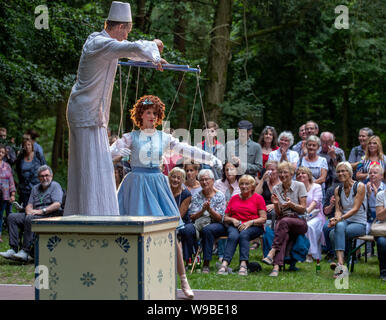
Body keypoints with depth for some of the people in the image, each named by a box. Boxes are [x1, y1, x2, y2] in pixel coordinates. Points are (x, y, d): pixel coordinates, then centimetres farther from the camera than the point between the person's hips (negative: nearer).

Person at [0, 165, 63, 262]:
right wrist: (29, 210, -7)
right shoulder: (35, 188, 22)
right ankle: (13, 249, -21)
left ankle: (25, 252, -36)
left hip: (50, 215, -7)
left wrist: (42, 211, -21)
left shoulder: (55, 186, 0)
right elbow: (29, 205, 17)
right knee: (12, 217, -10)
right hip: (34, 214, 8)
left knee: (30, 218, -35)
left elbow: (57, 204, -14)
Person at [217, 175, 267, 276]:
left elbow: (263, 218, 0)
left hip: (254, 227, -2)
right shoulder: (234, 198, 19)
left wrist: (249, 223, -15)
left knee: (244, 234, -36)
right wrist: (232, 220, -4)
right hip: (235, 226, 2)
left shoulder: (258, 198, 9)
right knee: (233, 236, -33)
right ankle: (224, 264, -50)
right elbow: (225, 218, 18)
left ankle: (243, 265, -50)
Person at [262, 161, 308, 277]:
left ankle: (272, 253, -45)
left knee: (284, 222, -38)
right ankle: (276, 266, -52)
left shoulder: (299, 186, 1)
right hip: (282, 221, 2)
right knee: (284, 235, -35)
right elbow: (278, 213, 10)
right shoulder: (276, 189, 11)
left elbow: (303, 209, -1)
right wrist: (276, 204, -11)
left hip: (299, 222, -2)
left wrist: (291, 204, -18)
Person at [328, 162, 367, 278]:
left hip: (359, 223, -4)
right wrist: (336, 218, -19)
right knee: (339, 226, -34)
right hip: (344, 221, 4)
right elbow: (338, 210, 5)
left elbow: (355, 209, -13)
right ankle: (341, 263, -42)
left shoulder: (360, 186, -4)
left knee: (334, 234, -33)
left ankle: (340, 264, -38)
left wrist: (341, 218, -26)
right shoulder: (338, 190, 13)